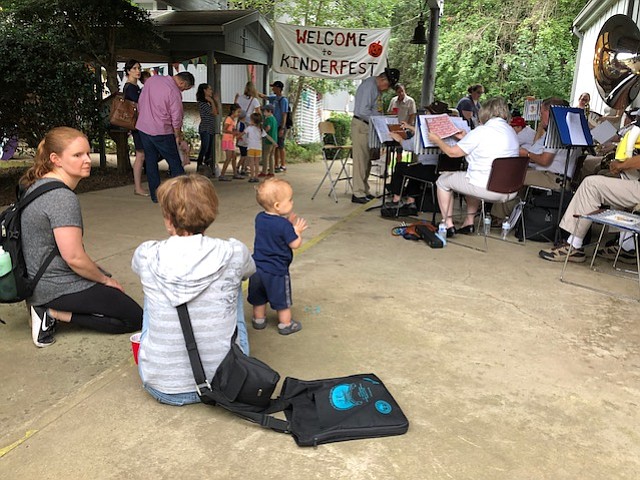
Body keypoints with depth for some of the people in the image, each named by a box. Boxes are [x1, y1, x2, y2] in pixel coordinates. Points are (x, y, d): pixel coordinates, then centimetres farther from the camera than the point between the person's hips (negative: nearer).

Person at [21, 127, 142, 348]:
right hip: (60, 287, -10)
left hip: (37, 281, 10)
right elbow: (74, 258, -27)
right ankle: (55, 313, -6)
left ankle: (48, 309, 11)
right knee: (135, 318, -3)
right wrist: (106, 279, -8)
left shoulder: (37, 185, 7)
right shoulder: (62, 197, -24)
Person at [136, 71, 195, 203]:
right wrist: (178, 136, 1)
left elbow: (140, 102, 13)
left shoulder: (152, 79, 5)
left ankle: (155, 195, 13)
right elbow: (176, 118, -13)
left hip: (143, 127, 7)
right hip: (161, 131, -7)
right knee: (174, 162, 2)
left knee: (150, 161, 11)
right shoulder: (174, 92, -16)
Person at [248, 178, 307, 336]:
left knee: (259, 298, 23)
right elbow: (295, 244, -15)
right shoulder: (284, 225, -24)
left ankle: (259, 319, 40)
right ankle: (286, 324, 27)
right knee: (282, 300, 13)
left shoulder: (259, 218, -2)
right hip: (277, 271, -6)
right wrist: (297, 230, 1)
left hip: (257, 267, 6)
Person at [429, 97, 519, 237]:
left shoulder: (481, 131, -11)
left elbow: (452, 152, -4)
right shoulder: (512, 132, 11)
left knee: (443, 180, 13)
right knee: (472, 176, 36)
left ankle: (448, 225, 15)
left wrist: (437, 140, 14)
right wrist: (466, 138, 34)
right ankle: (469, 222, 34)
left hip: (488, 189, -8)